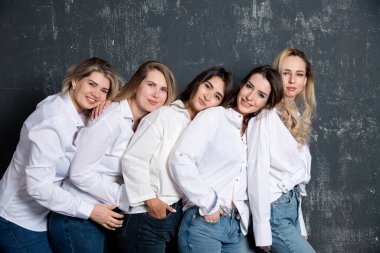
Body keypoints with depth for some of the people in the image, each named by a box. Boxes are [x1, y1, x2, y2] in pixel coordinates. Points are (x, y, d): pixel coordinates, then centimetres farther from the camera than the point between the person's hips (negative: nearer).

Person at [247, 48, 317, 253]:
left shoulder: (297, 119, 13)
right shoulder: (266, 115, -12)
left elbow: (295, 173, 13)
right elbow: (257, 172, -16)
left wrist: (300, 227, 12)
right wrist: (262, 232, -17)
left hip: (292, 208, 8)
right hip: (274, 211, -8)